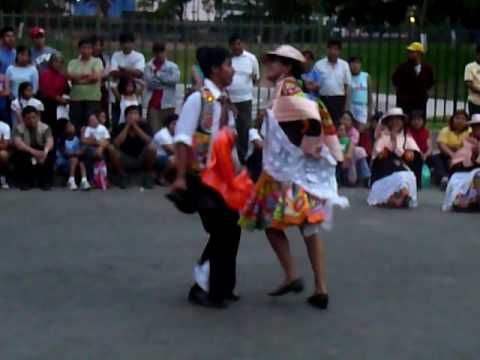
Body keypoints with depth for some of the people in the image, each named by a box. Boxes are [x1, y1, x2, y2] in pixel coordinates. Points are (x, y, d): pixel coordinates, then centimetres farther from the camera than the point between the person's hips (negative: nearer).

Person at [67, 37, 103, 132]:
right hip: (76, 98, 2)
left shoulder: (97, 61, 7)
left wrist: (78, 77, -4)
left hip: (93, 98, -2)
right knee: (76, 125, -1)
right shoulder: (73, 63, 14)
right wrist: (87, 75, -8)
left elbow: (96, 77, -8)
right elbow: (70, 76, -2)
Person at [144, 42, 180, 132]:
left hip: (167, 103, 1)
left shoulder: (172, 66, 6)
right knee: (153, 129, -9)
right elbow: (149, 81, -8)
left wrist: (158, 74, -9)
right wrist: (166, 81, -9)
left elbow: (175, 78, -12)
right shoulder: (149, 66, 5)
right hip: (153, 104, -1)